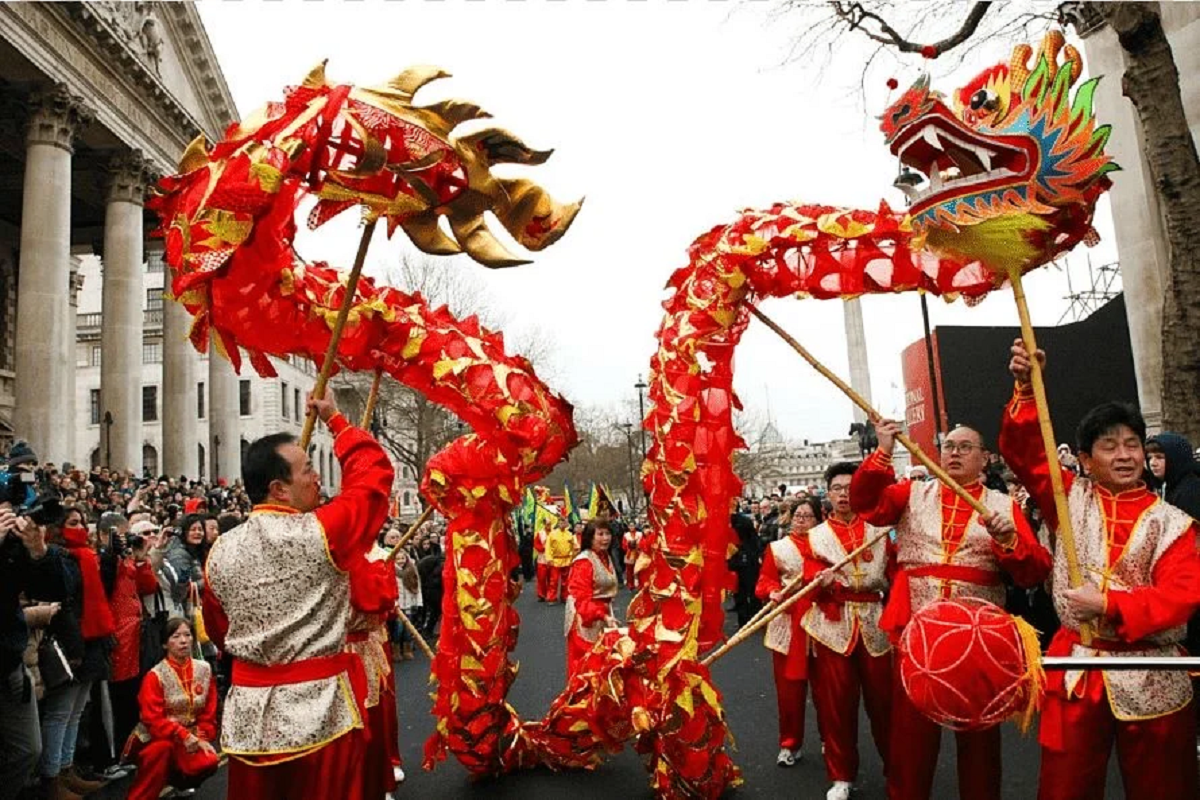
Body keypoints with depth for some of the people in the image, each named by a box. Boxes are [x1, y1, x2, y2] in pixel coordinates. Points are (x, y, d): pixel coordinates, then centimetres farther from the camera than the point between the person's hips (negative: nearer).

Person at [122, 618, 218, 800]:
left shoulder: (204, 670, 1)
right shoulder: (155, 676, -9)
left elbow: (209, 714, 4)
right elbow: (154, 719, -17)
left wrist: (201, 739, -13)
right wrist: (185, 737, -27)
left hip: (192, 739, 3)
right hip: (157, 738, -3)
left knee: (209, 762, -25)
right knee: (162, 748, -37)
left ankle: (176, 778, 10)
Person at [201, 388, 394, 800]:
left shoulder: (220, 551, 1)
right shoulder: (320, 533, -16)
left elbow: (218, 630, 16)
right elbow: (374, 471, -4)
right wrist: (335, 419, 9)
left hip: (248, 714, 5)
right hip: (319, 710, -5)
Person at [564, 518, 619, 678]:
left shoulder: (606, 558, 10)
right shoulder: (583, 562, -19)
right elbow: (581, 598, -25)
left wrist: (606, 615, 15)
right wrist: (603, 616, -31)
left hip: (601, 617, 9)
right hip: (585, 620, -9)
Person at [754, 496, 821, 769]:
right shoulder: (777, 548, 6)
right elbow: (764, 581, 2)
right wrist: (773, 592, -18)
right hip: (788, 625, 0)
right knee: (789, 687, 3)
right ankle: (789, 744, 17)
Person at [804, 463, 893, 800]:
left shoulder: (879, 531, 9)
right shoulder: (814, 536, 7)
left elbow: (895, 574, 6)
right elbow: (811, 580, -4)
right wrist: (821, 580, -26)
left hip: (874, 623, 0)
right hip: (833, 625, 0)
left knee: (882, 697, 4)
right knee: (836, 701, 2)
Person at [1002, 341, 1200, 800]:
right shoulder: (1072, 500, 2)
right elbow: (1023, 451, -5)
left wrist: (1109, 605, -21)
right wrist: (1026, 389, -15)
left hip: (1152, 680, 0)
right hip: (1074, 672, 1)